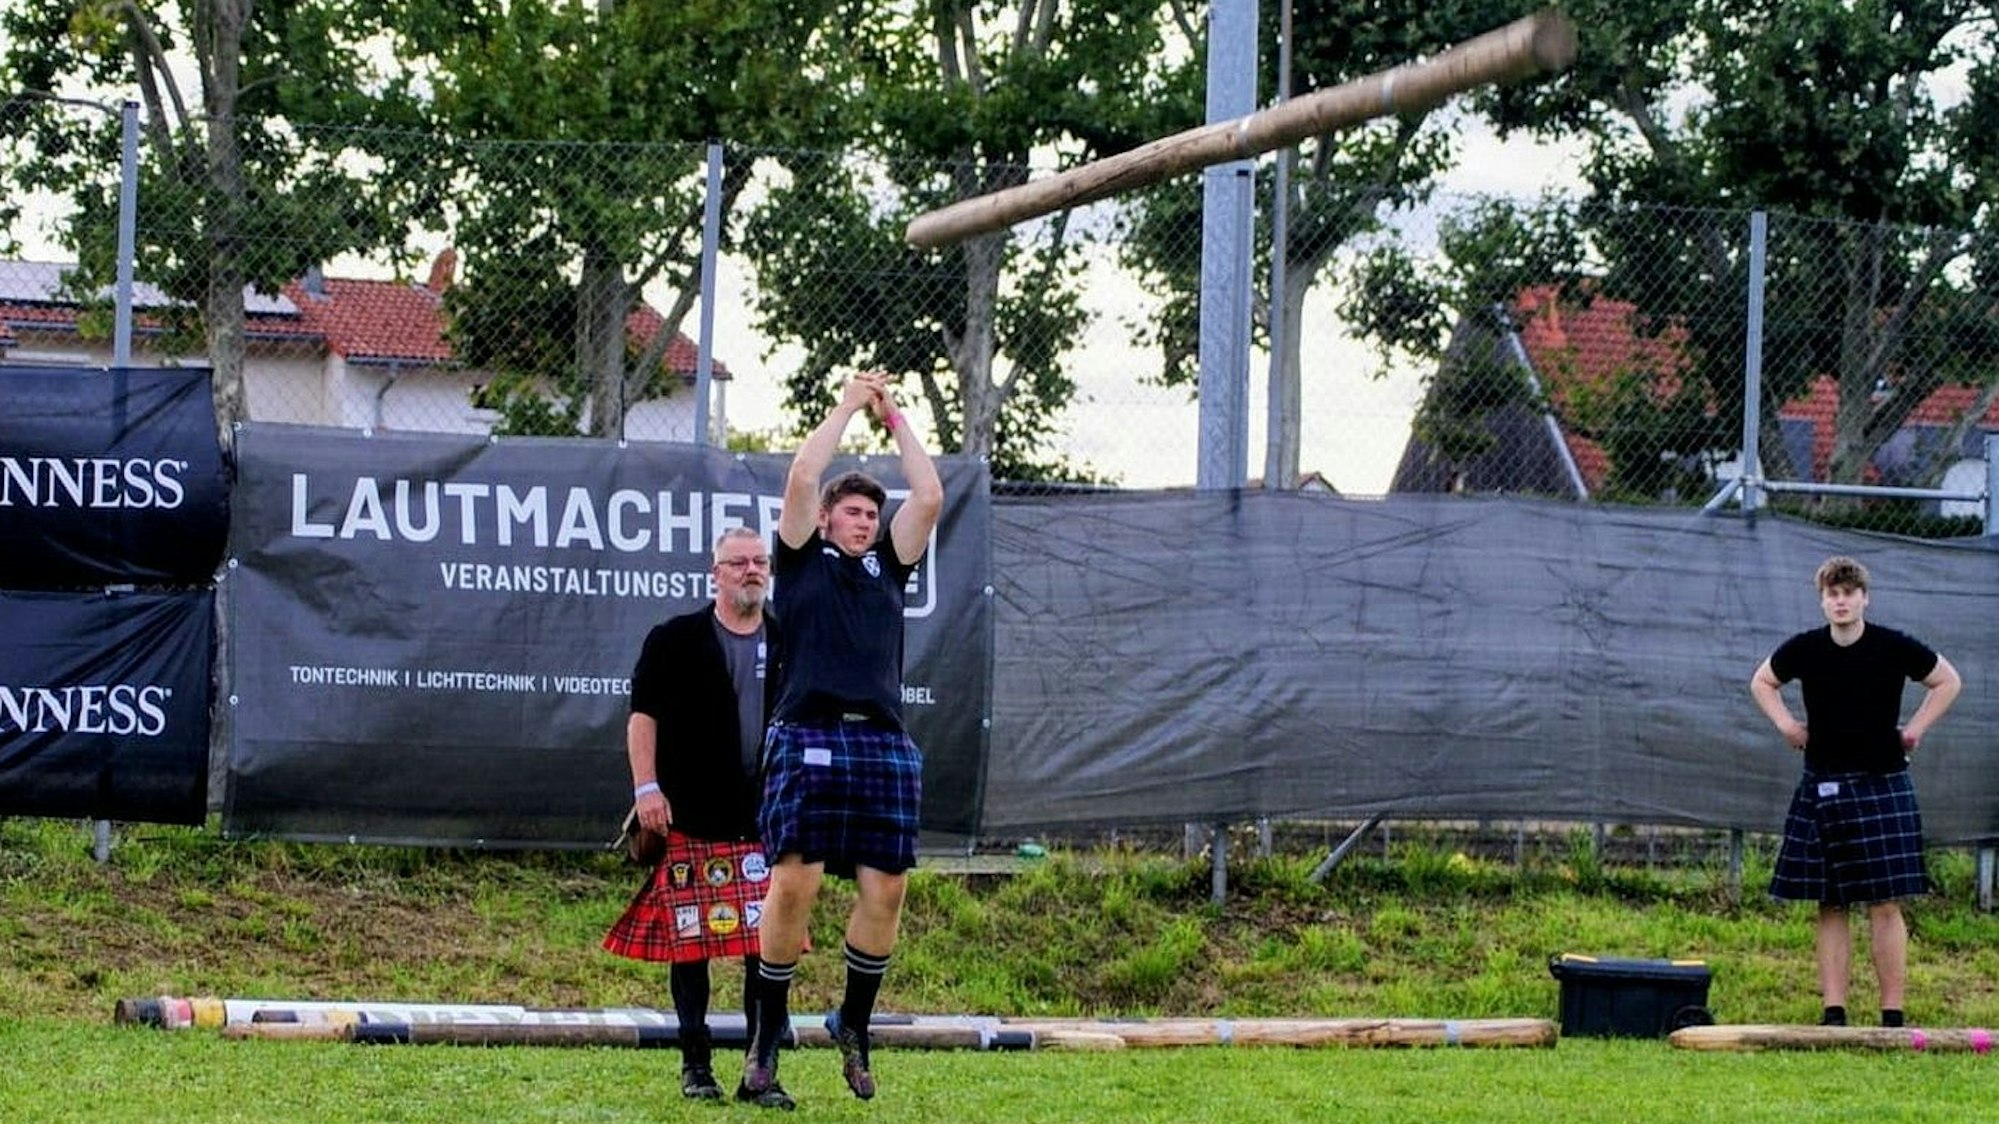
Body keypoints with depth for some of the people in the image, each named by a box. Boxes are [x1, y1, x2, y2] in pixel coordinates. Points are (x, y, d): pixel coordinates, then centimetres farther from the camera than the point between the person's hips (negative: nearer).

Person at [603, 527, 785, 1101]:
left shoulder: (788, 644, 11)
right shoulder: (675, 640, 2)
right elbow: (644, 714, 1)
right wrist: (647, 787, -9)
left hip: (768, 819, 3)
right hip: (692, 822, -2)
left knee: (769, 945, -1)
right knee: (691, 942, 1)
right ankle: (696, 1066, 10)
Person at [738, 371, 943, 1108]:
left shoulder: (887, 566, 20)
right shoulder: (802, 561, 10)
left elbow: (930, 497, 12)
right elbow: (801, 480, -1)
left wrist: (894, 418, 17)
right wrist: (847, 407, 7)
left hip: (885, 746, 4)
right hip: (809, 740, -4)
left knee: (884, 890, -1)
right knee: (793, 883, -8)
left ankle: (854, 1024, 16)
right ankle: (769, 1032, 2)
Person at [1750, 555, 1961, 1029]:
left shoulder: (1894, 648, -4)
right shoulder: (1805, 649, 1)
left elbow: (1947, 681, 12)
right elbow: (1762, 681, 20)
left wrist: (1915, 728, 4)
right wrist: (1787, 725, 7)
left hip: (1882, 786, -2)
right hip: (1823, 788, 2)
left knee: (1885, 903, -6)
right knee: (1830, 905, 3)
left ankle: (1892, 1013, -3)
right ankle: (1834, 1012, 6)